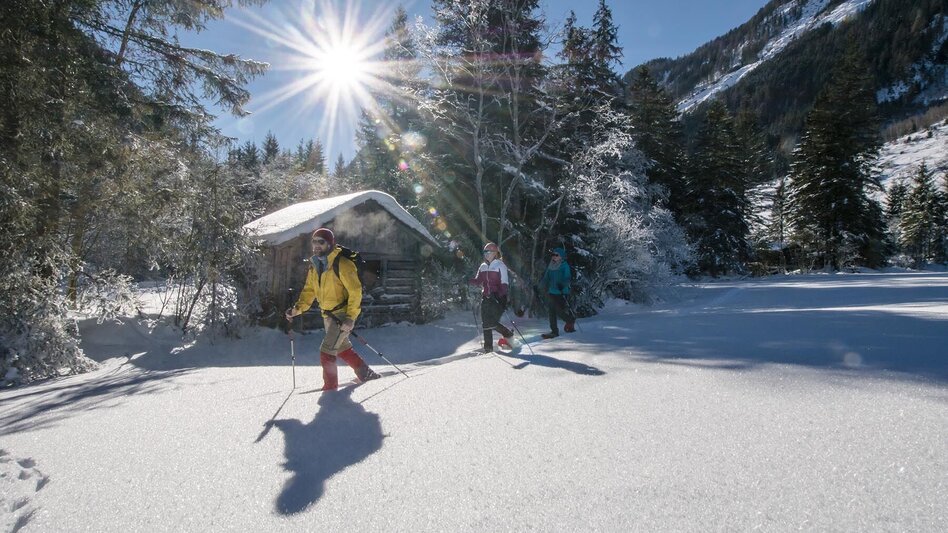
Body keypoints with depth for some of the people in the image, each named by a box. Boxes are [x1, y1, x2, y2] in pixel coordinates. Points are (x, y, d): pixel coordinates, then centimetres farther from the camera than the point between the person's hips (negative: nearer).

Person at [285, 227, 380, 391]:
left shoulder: (342, 264, -19)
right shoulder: (315, 266, 5)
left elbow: (355, 291, -20)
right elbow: (309, 291, 11)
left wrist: (350, 317, -24)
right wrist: (297, 308, -5)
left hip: (343, 313, -9)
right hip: (327, 315, 9)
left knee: (326, 350, -12)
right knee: (342, 348, 20)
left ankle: (331, 387, 1)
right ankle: (365, 373, 36)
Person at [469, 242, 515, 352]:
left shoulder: (500, 265, -4)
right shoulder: (483, 266, 14)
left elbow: (504, 283, -10)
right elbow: (478, 281, 15)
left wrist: (502, 296, -22)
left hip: (497, 298, -6)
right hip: (485, 298, 6)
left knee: (493, 323, -11)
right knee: (486, 323, 3)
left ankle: (509, 335, 15)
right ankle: (488, 347, 11)